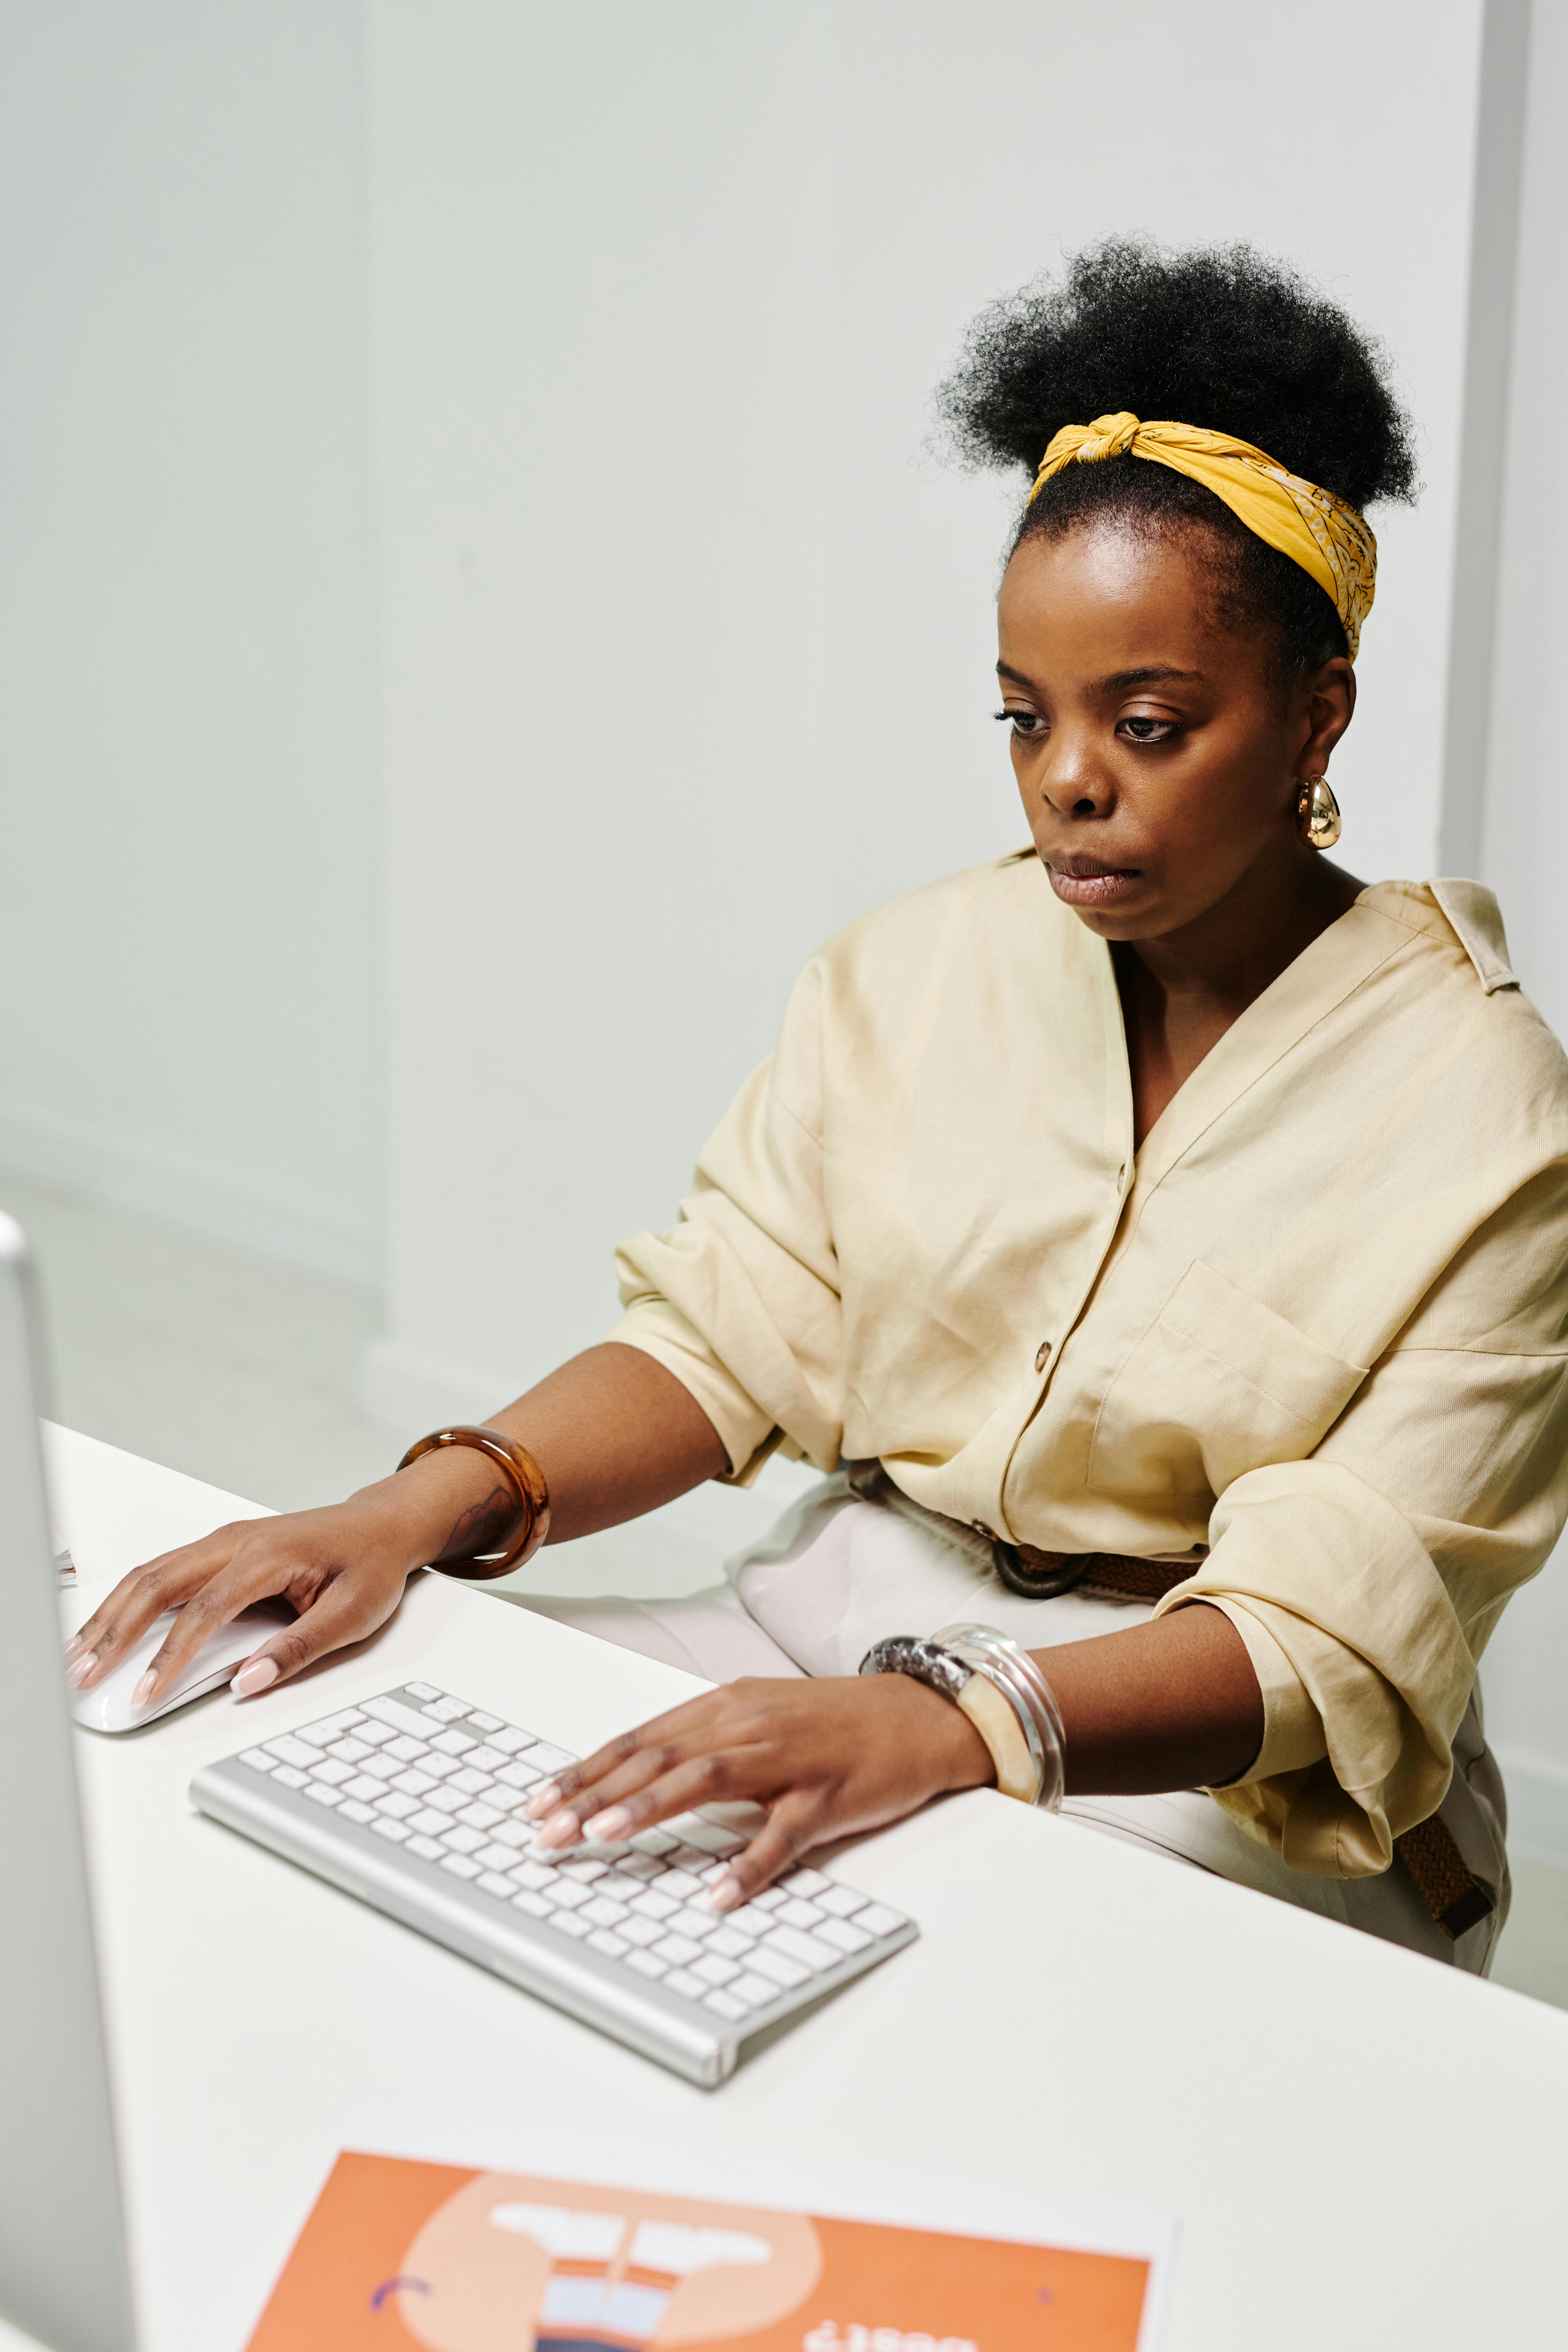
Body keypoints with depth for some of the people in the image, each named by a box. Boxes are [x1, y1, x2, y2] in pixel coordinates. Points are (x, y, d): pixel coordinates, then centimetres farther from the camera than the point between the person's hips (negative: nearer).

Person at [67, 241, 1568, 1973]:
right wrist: (429, 1502, -18)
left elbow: (1326, 1635, -19)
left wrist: (950, 1723, -37)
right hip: (831, 1624, 5)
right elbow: (727, 1328, 1)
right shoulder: (915, 968, 5)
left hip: (1222, 1782, -4)